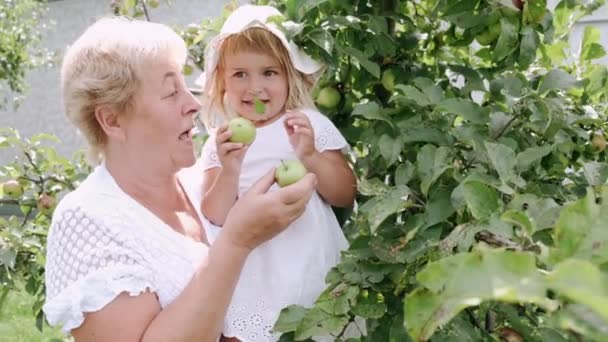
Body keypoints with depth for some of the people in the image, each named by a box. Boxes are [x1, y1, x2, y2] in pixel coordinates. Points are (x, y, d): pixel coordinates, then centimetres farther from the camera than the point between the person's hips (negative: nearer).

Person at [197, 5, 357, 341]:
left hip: (314, 267, -1)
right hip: (256, 276, 1)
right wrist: (229, 169, -22)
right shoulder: (220, 141, 2)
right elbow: (216, 218, -5)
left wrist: (310, 156, -21)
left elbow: (346, 196, -5)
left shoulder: (310, 123, -2)